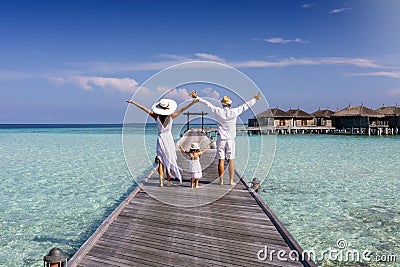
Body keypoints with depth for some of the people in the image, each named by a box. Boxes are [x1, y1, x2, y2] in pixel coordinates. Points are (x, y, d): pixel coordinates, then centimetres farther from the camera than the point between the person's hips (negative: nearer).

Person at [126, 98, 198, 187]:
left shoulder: (156, 117, -9)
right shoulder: (171, 117, -10)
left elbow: (145, 109, -6)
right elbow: (182, 110, -9)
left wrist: (133, 102, -1)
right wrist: (193, 102, -5)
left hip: (160, 139, 1)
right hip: (169, 140, 0)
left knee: (160, 162, 6)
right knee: (169, 161, 10)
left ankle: (161, 181, -3)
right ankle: (168, 181, 14)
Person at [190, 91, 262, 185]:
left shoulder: (218, 111, -4)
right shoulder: (234, 112, -5)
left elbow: (207, 104, 4)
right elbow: (245, 105, 6)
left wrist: (197, 97, 14)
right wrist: (255, 99, 19)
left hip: (221, 139, 0)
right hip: (230, 139, 0)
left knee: (221, 160, 2)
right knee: (231, 161, 5)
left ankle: (221, 181, 4)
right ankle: (231, 181, 7)